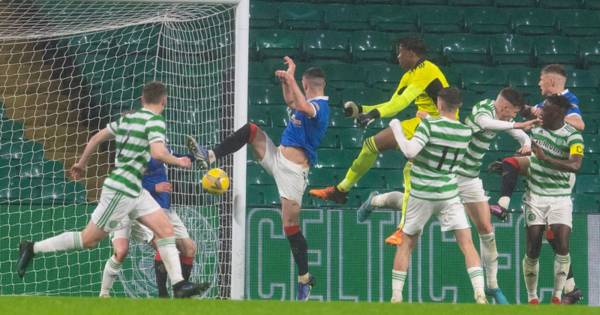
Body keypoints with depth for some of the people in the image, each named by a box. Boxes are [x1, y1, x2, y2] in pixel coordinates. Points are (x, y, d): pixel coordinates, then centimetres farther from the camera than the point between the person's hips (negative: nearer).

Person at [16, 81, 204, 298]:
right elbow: (157, 152, -29)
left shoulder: (128, 119, 12)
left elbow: (97, 137, 18)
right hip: (121, 190, -9)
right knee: (89, 239, -1)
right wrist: (177, 161, -10)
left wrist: (81, 163, 30)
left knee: (165, 229, 1)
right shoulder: (155, 122, -14)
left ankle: (179, 285, -5)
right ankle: (32, 248, 8)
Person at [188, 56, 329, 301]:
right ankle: (209, 157, -4)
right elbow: (291, 102, 37)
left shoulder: (320, 106, -14)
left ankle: (304, 279, 2)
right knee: (251, 130, -4)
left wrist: (290, 78, -34)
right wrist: (285, 82, 22)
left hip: (294, 170, -8)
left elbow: (303, 108, -39)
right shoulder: (310, 104, 14)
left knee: (291, 224, -8)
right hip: (277, 157, 8)